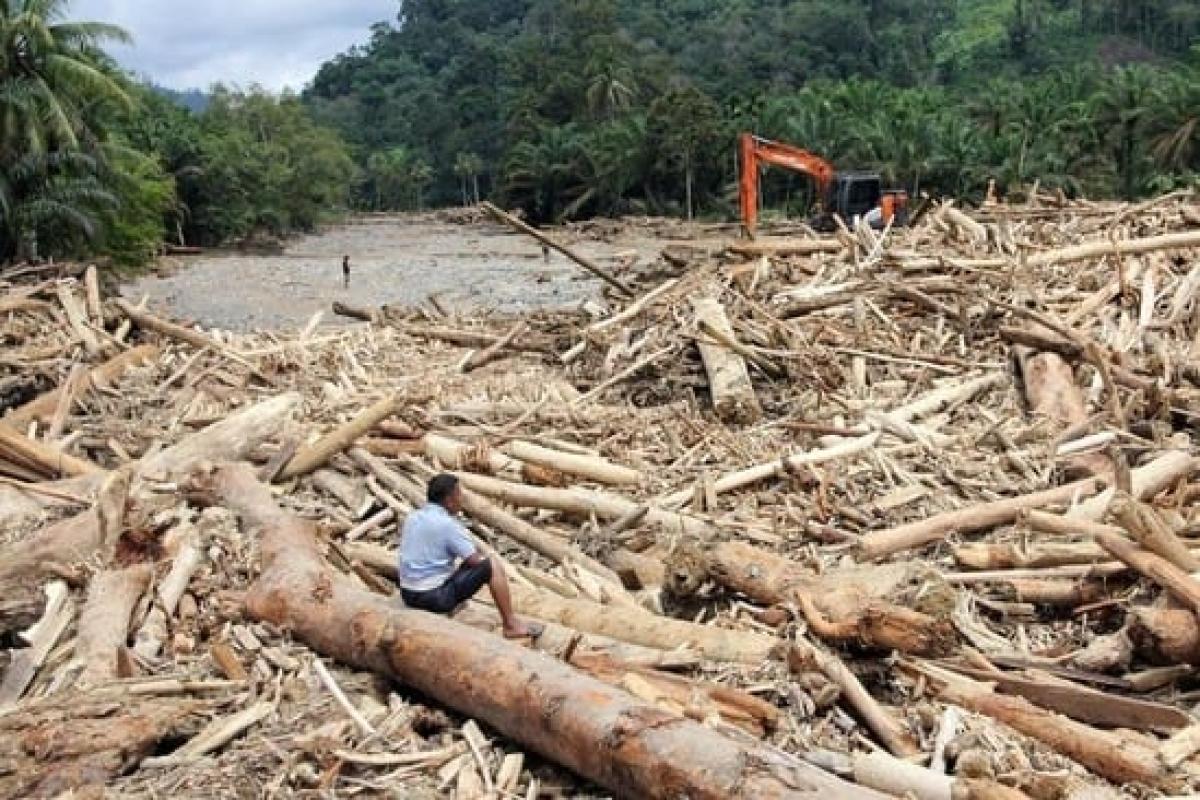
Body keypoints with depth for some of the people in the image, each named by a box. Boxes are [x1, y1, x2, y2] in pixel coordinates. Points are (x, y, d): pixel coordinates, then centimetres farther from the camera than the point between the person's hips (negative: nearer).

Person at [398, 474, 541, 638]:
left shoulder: (413, 517, 7)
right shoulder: (448, 524, -16)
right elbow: (476, 560, -13)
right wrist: (477, 551, 11)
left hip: (408, 595, 8)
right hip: (436, 597, -8)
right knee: (492, 569, -1)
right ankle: (511, 625, 4)